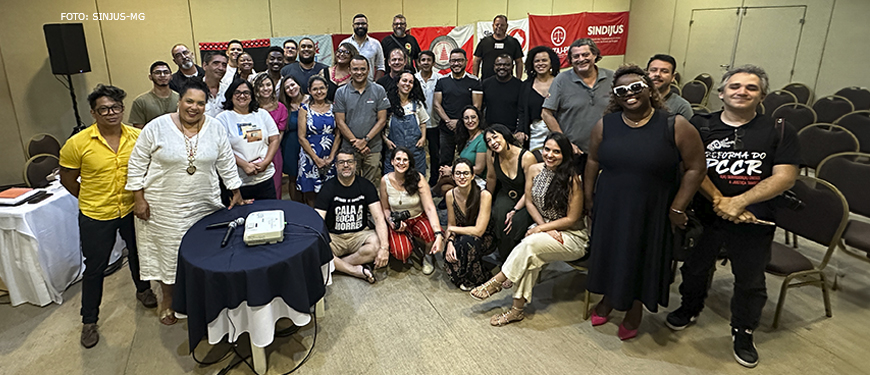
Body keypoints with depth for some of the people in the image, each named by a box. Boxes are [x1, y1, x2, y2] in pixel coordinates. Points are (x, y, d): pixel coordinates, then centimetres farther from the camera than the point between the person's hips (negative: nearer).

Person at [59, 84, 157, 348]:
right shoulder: (78, 143, -16)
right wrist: (92, 199, 1)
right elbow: (67, 178, -3)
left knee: (138, 254, 22)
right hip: (96, 216, -2)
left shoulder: (137, 137, -10)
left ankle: (143, 289, 50)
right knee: (94, 267, 9)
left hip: (132, 210, 3)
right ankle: (89, 321, 27)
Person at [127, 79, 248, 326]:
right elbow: (137, 163, -3)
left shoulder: (215, 128, -1)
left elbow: (226, 164, 6)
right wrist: (138, 198, -6)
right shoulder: (157, 127, -9)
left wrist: (236, 192, 6)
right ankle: (168, 300, 31)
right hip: (165, 208, -2)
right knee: (168, 252, 10)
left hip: (205, 205, 2)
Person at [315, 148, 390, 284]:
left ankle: (337, 264, -16)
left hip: (359, 234, 1)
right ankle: (357, 270, -19)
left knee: (377, 245, -32)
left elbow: (378, 217, -10)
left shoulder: (366, 186, 0)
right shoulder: (328, 188, -3)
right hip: (334, 237, 0)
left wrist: (384, 247, -27)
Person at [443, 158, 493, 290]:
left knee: (467, 240, -35)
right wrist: (450, 242, -20)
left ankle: (473, 279, -9)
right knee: (450, 255, -26)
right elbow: (451, 224, 1)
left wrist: (452, 229, -17)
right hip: (461, 238, 4)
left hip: (484, 238, -3)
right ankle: (460, 276, 9)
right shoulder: (450, 195, -9)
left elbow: (479, 231, -26)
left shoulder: (484, 195, -25)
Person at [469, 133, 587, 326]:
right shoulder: (534, 170, -1)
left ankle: (497, 281, -14)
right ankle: (517, 309, -15)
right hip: (544, 229, 5)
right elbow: (529, 202, 6)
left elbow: (572, 219, -14)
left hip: (572, 236, -5)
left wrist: (541, 229, -15)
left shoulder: (572, 180, -17)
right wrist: (543, 226, -9)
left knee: (530, 243, -31)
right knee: (530, 256, -25)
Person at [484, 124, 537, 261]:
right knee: (498, 214, -29)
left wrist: (515, 211, -23)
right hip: (506, 196, 4)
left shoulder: (527, 157, -23)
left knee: (515, 223, -30)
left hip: (525, 201, -3)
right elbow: (491, 178, 9)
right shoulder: (492, 157, -10)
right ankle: (503, 258, -9)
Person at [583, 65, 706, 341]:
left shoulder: (675, 126, -13)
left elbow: (695, 168, -9)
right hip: (610, 208, 3)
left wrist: (677, 208, -10)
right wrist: (589, 197, 8)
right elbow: (593, 161, 7)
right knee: (610, 254, 17)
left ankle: (634, 310, 37)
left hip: (652, 212, -2)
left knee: (644, 259, 12)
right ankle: (608, 300, 43)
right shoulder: (605, 125, -3)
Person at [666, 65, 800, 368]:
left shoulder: (779, 131, 0)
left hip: (754, 219, 0)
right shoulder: (700, 125, 0)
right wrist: (719, 201, -19)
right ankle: (690, 308, 44)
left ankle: (743, 332, 34)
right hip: (703, 215, 0)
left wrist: (738, 202, -20)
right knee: (695, 267, 16)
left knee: (750, 280, 12)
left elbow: (784, 177, -9)